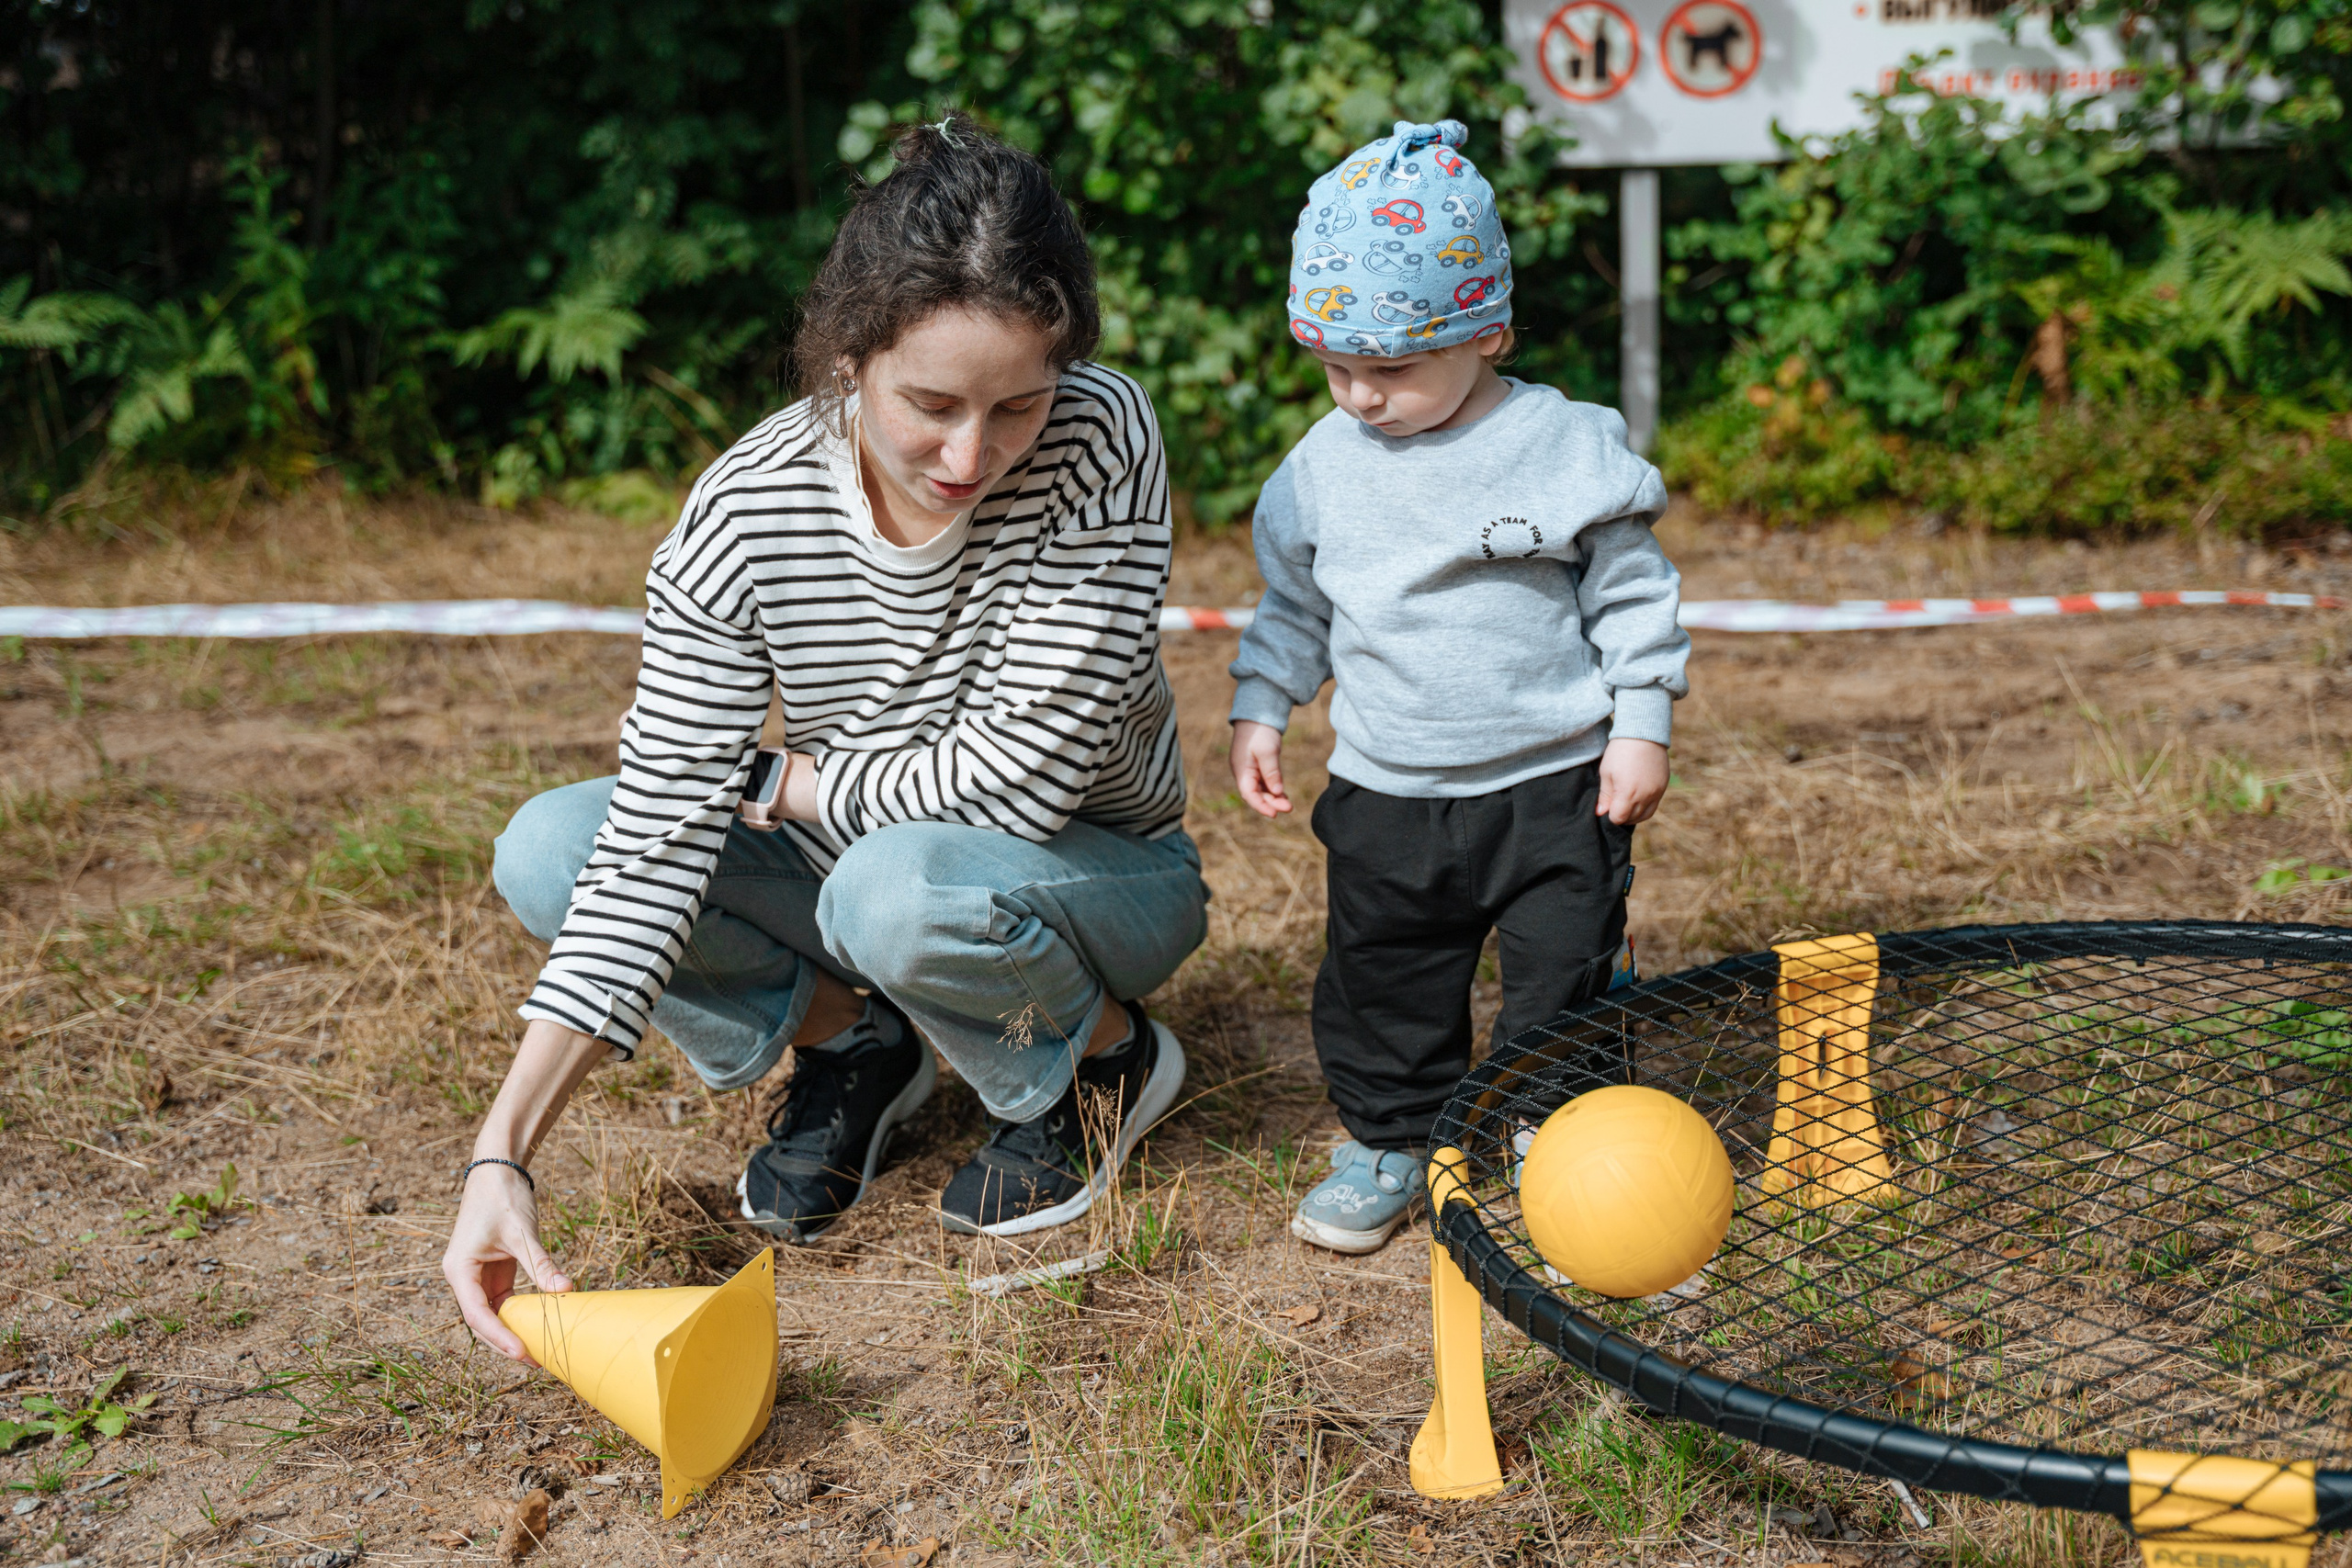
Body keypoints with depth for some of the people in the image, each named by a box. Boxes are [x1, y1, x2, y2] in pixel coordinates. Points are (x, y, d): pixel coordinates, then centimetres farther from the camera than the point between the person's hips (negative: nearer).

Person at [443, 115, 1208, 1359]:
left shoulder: (1099, 443, -28)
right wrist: (503, 1153, -31)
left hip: (1099, 873, -3)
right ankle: (854, 1044, 5)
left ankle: (1102, 1056, -3)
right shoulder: (742, 515, -21)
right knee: (546, 850, -16)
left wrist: (809, 783, -15)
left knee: (900, 887, -37)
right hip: (863, 868, 3)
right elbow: (657, 840, -24)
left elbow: (1027, 773, -30)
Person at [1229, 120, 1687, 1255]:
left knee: (1567, 977, 4)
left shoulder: (1567, 447, -9)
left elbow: (1631, 593, -3)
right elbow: (1292, 601, 14)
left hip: (1556, 784, -3)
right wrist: (1260, 709, 8)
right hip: (1387, 793, 3)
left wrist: (1642, 725, -6)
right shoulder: (1324, 467, 1)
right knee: (1381, 980, 11)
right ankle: (1388, 1139, 29)